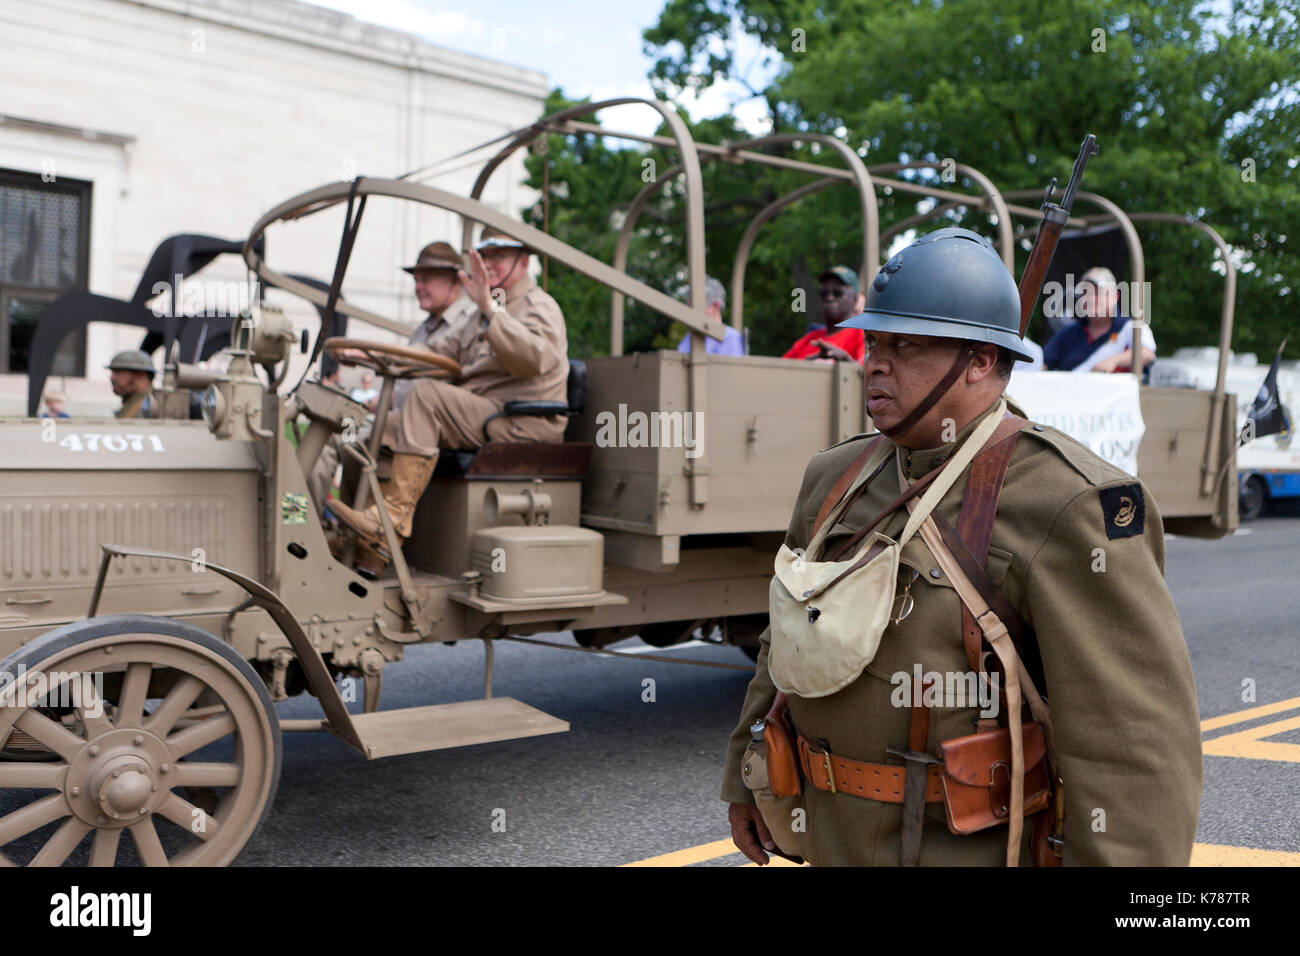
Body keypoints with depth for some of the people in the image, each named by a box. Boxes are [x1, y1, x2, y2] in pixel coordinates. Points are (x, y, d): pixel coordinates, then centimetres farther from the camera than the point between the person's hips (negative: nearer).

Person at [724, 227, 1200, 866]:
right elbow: (790, 641, 14)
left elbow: (1136, 739, -21)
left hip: (972, 847, -6)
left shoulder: (1069, 503, -19)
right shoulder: (840, 478, 3)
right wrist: (745, 779, 18)